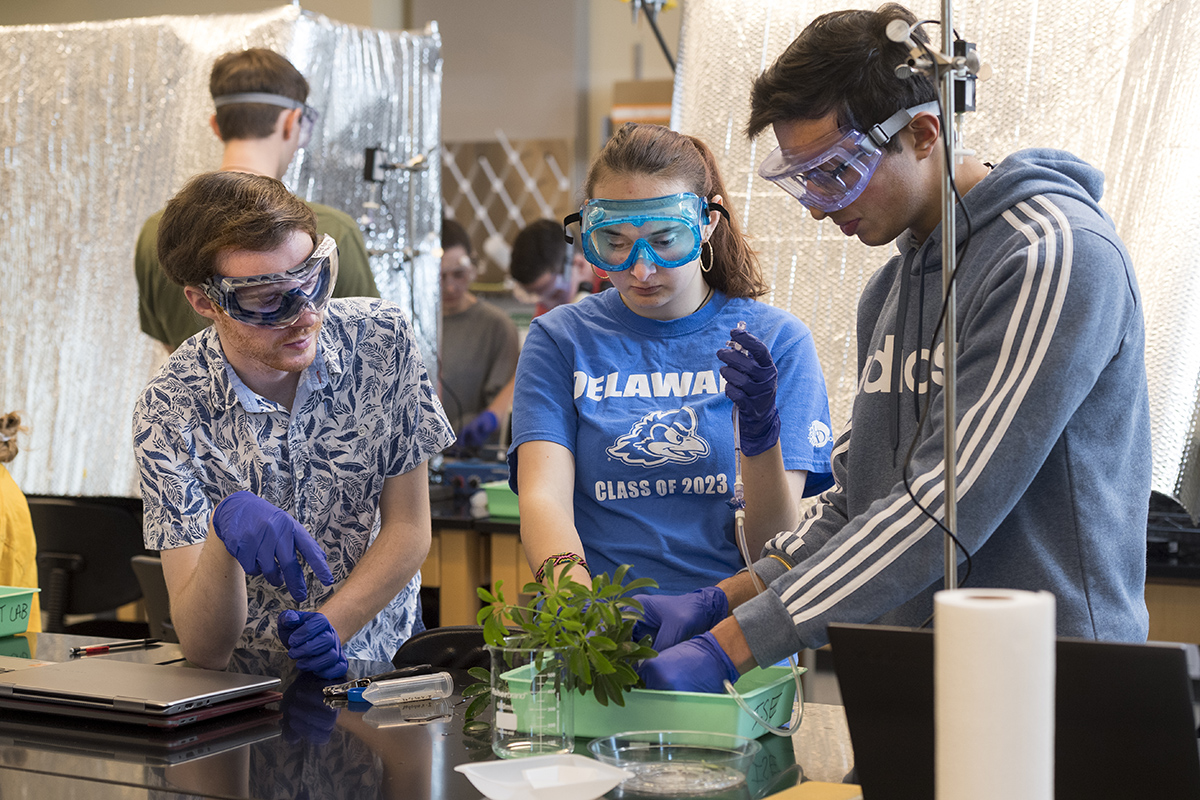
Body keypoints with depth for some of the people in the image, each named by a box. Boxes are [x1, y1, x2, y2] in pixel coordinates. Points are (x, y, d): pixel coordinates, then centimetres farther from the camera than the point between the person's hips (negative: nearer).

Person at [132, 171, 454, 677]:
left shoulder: (381, 340, -7)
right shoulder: (169, 412, -13)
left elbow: (408, 529, -1)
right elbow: (202, 649, -17)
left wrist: (332, 627, -18)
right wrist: (224, 530, -36)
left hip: (379, 659, 3)